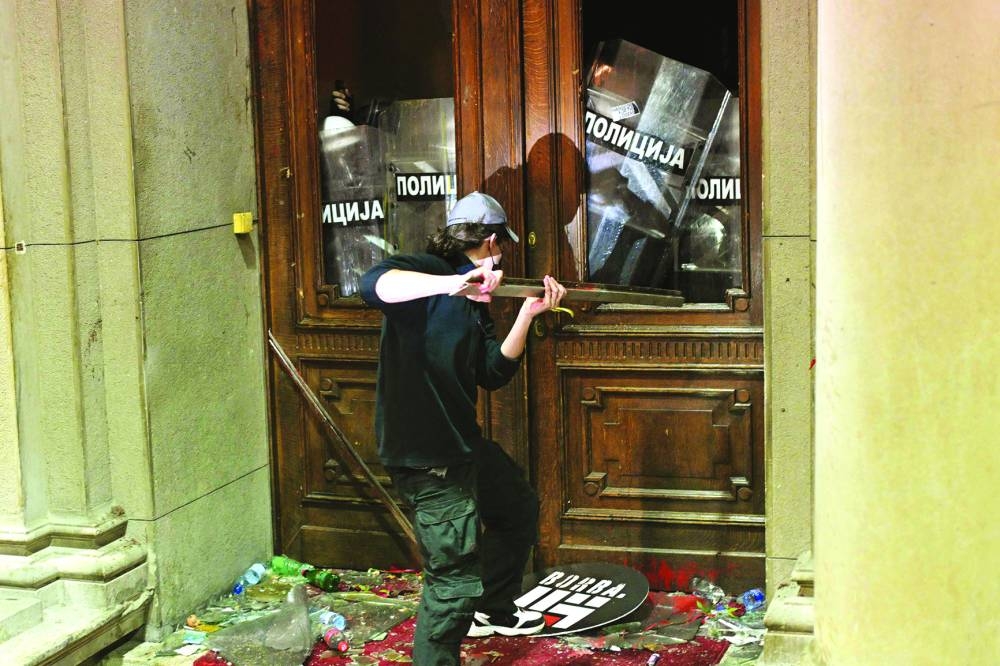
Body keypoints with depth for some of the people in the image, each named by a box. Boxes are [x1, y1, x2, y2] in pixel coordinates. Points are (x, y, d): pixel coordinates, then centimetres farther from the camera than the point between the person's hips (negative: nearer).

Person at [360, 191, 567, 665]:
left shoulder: (473, 303, 14)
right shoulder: (426, 270, -12)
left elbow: (493, 374, 8)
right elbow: (373, 284, -34)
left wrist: (528, 314, 2)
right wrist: (453, 282, -44)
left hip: (461, 442, 10)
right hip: (424, 454, -10)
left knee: (520, 509, 31)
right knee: (456, 578, -12)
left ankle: (493, 610, 49)